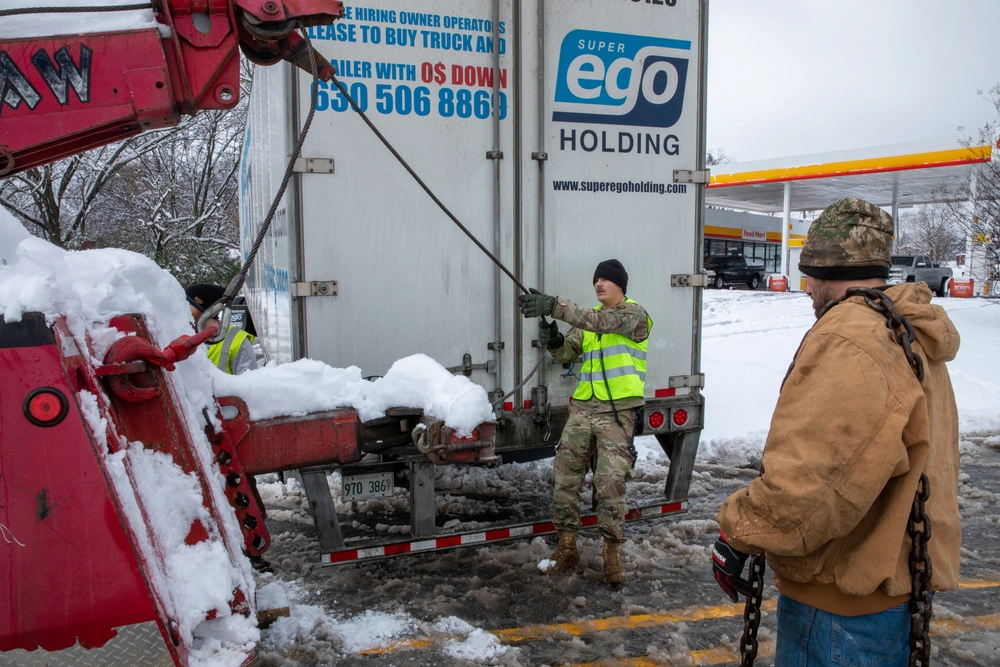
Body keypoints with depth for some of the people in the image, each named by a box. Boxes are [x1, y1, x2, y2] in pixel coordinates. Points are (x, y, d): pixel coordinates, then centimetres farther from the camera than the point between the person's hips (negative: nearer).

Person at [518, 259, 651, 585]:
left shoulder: (634, 313, -3)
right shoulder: (588, 320, 15)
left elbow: (603, 322, -22)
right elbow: (567, 352, 5)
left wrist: (556, 306, -31)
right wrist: (553, 339, -18)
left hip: (617, 412, -6)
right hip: (583, 408, 6)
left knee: (610, 483, -6)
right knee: (565, 477, 5)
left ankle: (612, 552, 9)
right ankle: (566, 547, 18)